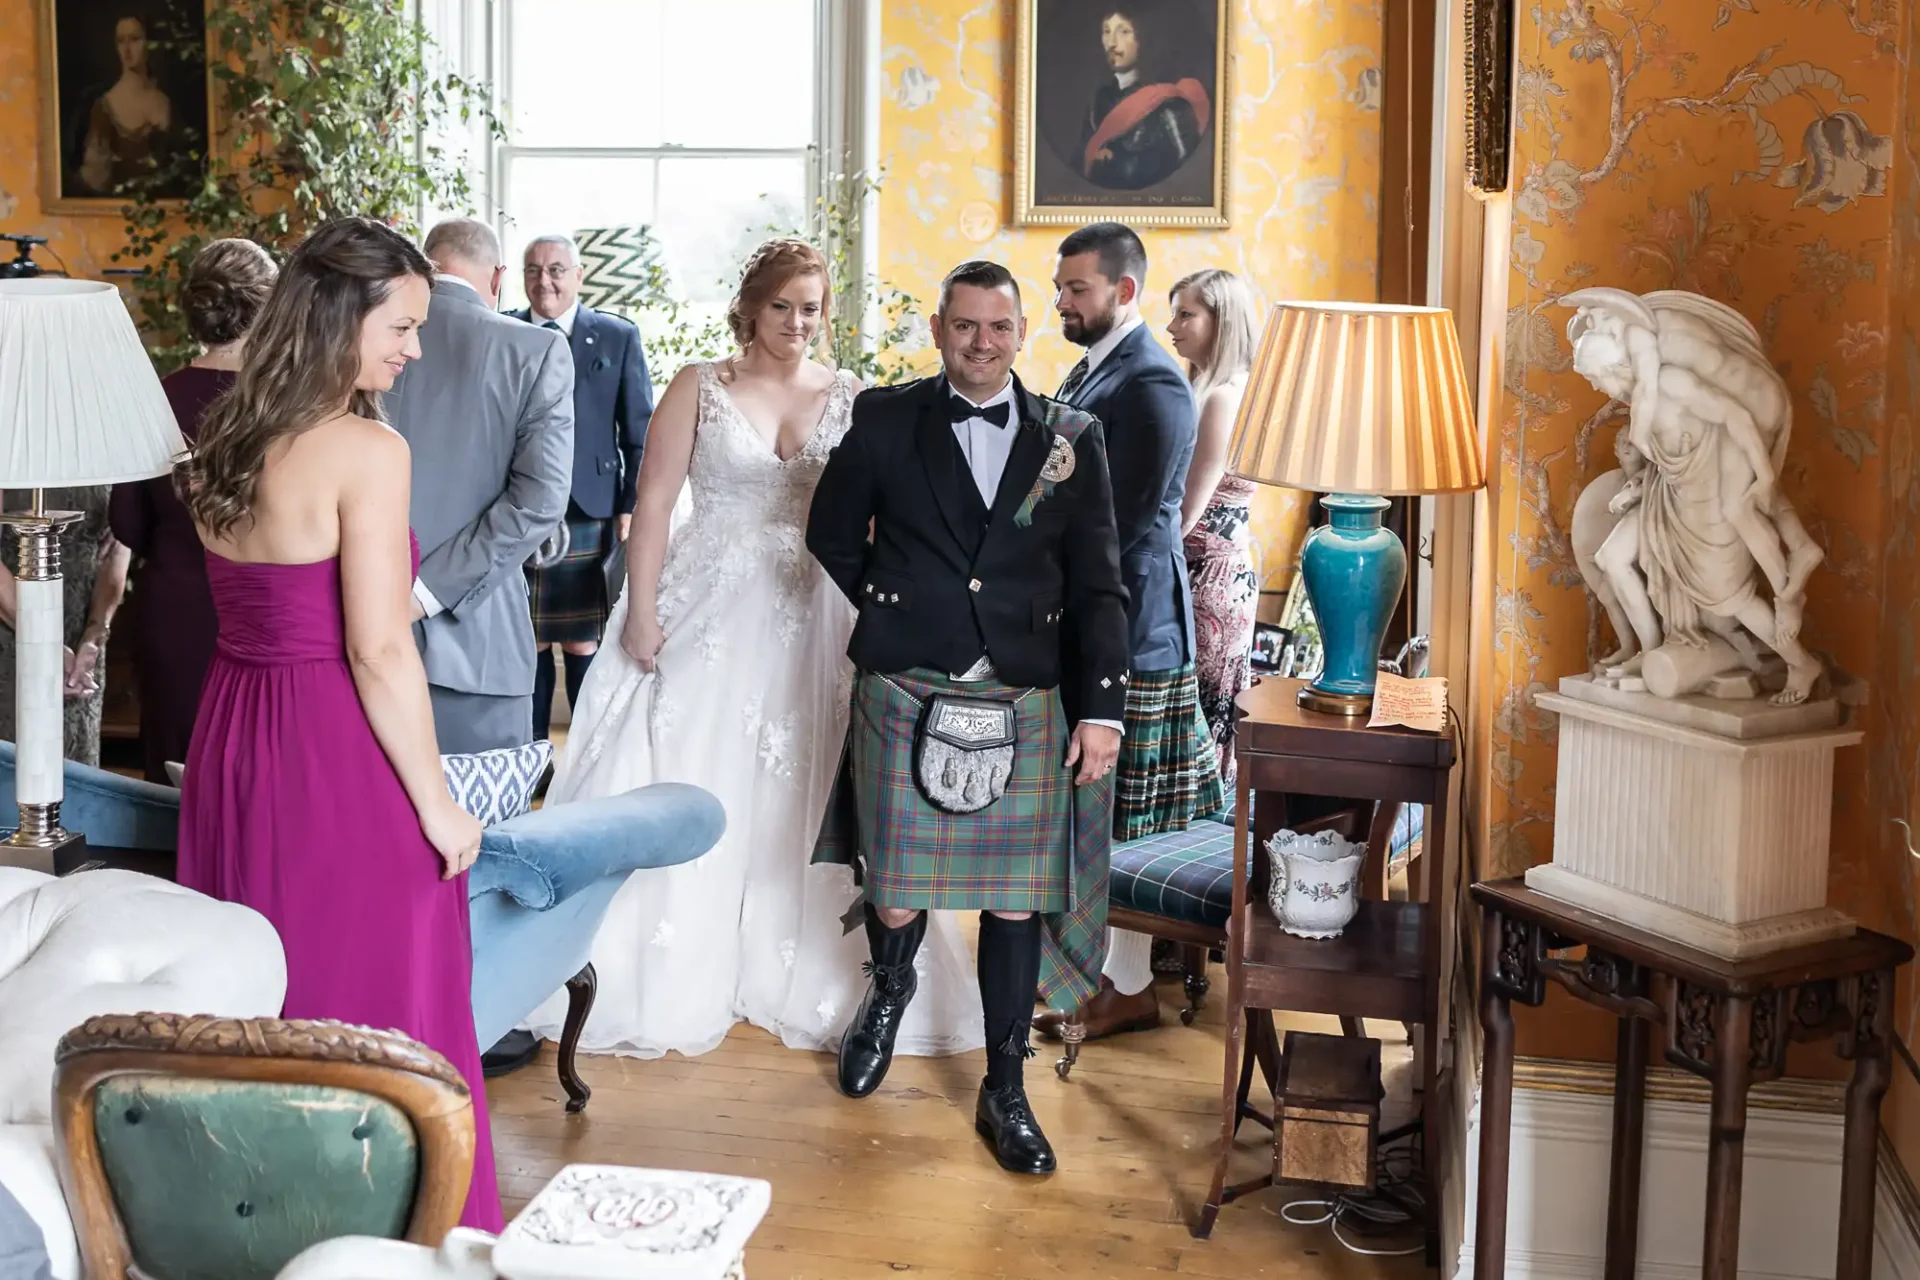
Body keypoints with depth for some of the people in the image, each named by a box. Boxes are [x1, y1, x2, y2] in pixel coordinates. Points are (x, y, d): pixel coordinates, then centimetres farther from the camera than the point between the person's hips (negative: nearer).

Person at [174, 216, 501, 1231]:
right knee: (373, 1009, 4)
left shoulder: (224, 442, 8)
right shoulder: (368, 450, -16)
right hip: (338, 759, -8)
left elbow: (258, 604, 11)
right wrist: (437, 802, -11)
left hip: (231, 745, 8)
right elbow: (379, 653, -18)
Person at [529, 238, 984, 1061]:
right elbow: (653, 504, -3)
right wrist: (641, 612, -10)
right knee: (680, 790, 0)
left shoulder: (851, 400, 6)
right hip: (707, 615, -1)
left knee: (802, 800, 5)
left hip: (814, 624, 1)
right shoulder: (698, 389, 2)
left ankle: (805, 978, 18)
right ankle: (669, 972, 13)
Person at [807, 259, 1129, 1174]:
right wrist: (898, 614, 7)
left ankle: (1005, 1092, 16)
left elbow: (1097, 585, 3)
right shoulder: (885, 421, 3)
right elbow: (833, 534, 13)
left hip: (1025, 703, 1)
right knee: (895, 882, 6)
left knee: (1017, 895, 2)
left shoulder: (1072, 439, 4)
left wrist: (1101, 707, -3)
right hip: (905, 696, 0)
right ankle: (889, 988, 42)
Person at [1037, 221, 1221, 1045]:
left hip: (1125, 631, -9)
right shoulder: (1092, 370, 14)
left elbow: (1140, 527, -20)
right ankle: (1099, 961, 29)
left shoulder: (1151, 383, -16)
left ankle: (1129, 990, 10)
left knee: (1121, 819, 0)